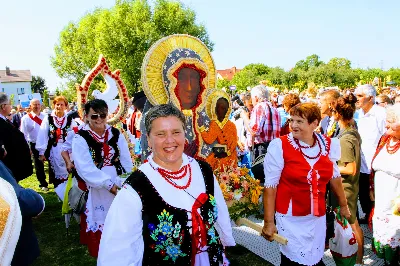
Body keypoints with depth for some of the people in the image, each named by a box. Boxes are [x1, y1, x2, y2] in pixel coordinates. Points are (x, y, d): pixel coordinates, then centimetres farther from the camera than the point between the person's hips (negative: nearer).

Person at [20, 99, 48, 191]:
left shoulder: (45, 116, 0)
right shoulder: (26, 118, -8)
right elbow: (23, 134, -6)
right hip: (35, 145, -2)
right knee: (39, 165, 10)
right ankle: (43, 184, 25)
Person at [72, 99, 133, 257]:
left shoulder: (116, 134, 4)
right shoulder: (80, 138, -7)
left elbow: (127, 161, 4)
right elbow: (85, 168, -17)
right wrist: (109, 184, -19)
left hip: (119, 187, 3)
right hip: (96, 190, -3)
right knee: (99, 223, 8)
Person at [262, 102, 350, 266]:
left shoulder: (328, 144, -2)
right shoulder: (280, 146, -14)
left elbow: (334, 177, 13)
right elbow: (270, 185, -12)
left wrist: (343, 205, 23)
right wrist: (268, 222, -10)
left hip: (318, 217, 4)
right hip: (291, 218, -4)